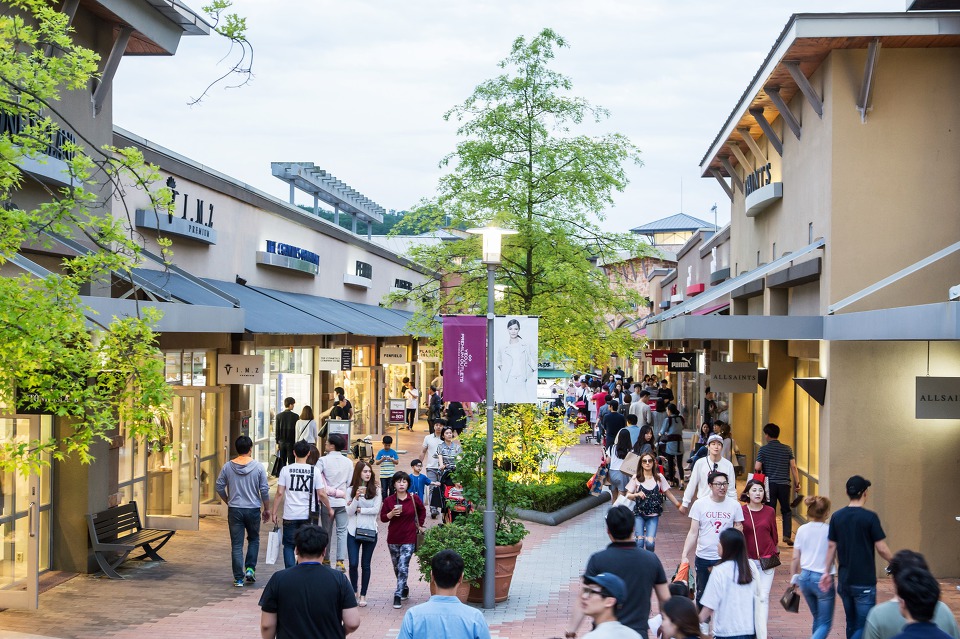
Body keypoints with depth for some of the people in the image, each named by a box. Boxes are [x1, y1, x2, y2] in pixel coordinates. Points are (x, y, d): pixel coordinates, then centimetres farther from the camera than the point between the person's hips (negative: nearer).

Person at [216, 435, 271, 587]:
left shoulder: (227, 466, -3)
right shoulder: (258, 467, -7)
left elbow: (219, 487, 2)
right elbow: (264, 490, -5)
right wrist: (267, 509, 7)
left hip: (234, 510, 1)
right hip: (253, 510, -1)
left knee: (236, 545, 5)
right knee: (254, 539, 20)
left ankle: (239, 578, 6)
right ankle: (250, 568, 7)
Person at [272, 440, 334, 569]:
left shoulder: (286, 470, -4)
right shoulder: (314, 471, -4)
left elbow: (280, 493, -5)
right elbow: (321, 494, -4)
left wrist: (274, 512, 3)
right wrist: (329, 509, 11)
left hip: (290, 515, 0)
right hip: (307, 515, 0)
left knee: (288, 545, 11)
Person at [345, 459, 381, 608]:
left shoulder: (376, 490, -1)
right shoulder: (351, 490, 0)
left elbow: (376, 509, -9)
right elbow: (349, 512, -6)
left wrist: (358, 509, -9)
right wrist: (356, 497, -20)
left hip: (370, 531, 0)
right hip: (353, 531, 0)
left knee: (365, 565, 5)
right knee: (353, 564, -2)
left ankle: (363, 595, 14)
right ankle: (354, 591, 20)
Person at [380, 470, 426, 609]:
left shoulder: (414, 499, -4)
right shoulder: (388, 500, -3)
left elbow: (422, 511, 15)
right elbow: (383, 518, -2)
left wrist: (419, 525, 12)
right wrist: (392, 513, -19)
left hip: (409, 539, -2)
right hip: (393, 539, 3)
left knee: (403, 567, -12)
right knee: (397, 567, 15)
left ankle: (398, 595, -8)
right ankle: (404, 589, 36)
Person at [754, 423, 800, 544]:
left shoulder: (763, 449, -4)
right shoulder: (787, 449, 2)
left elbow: (757, 467, -10)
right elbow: (793, 467, -1)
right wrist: (797, 483, 6)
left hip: (769, 484, -2)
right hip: (784, 484, 2)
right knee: (786, 510, 16)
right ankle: (787, 535, 4)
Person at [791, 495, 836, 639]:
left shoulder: (802, 530, 0)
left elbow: (795, 558, 3)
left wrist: (794, 579, 13)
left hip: (805, 577, 5)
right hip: (823, 579, -5)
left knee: (817, 618, 23)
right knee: (825, 624, 3)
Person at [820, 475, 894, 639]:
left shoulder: (837, 517, 2)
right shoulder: (870, 517, -12)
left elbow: (831, 546, 5)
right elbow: (881, 548, -10)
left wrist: (827, 572, 12)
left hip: (844, 580, 6)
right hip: (864, 582, -6)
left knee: (852, 623, 17)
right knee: (864, 625, -3)